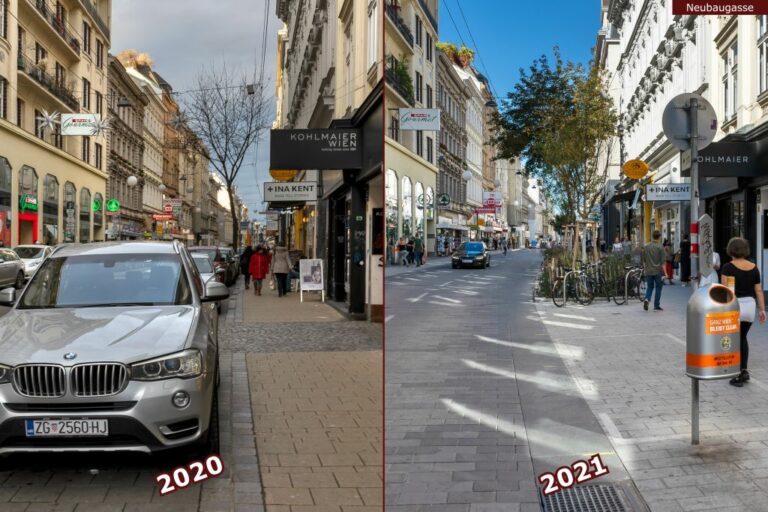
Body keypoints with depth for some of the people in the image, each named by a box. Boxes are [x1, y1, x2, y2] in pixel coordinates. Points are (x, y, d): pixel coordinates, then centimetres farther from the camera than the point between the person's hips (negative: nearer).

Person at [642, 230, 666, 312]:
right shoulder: (660, 247, -9)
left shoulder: (646, 246, 5)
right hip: (658, 271, -4)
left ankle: (647, 299, -13)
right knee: (658, 288, 6)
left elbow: (643, 260, 11)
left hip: (648, 271, 4)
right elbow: (662, 262, -11)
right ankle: (656, 306, 8)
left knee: (649, 287, 13)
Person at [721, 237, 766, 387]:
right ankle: (744, 370, 19)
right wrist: (762, 309, 9)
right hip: (750, 305, 5)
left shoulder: (728, 267, -10)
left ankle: (738, 376, 4)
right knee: (742, 337, 23)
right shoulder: (754, 267, 4)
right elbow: (759, 290, 5)